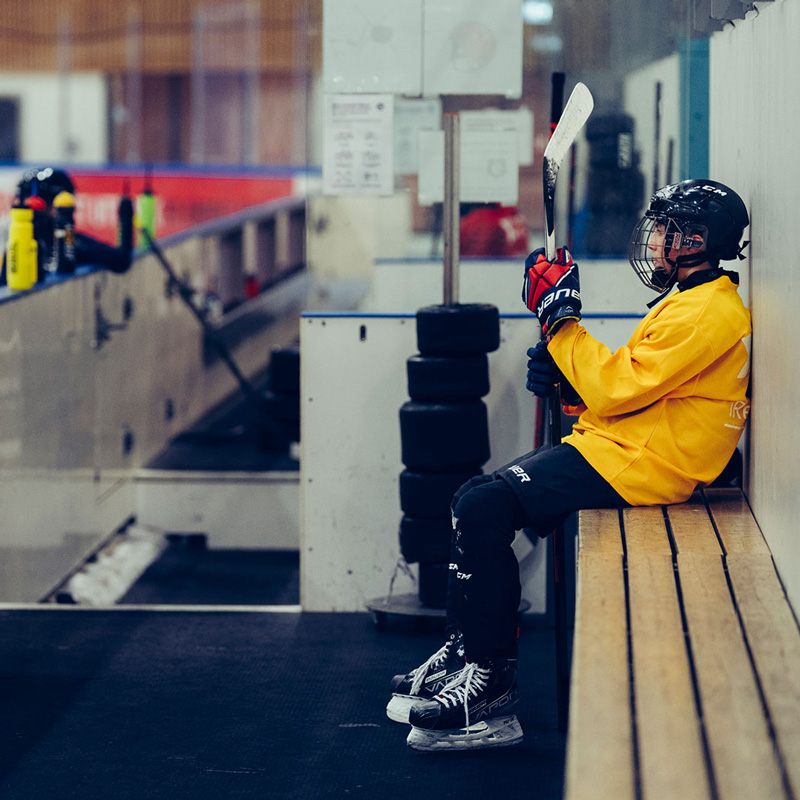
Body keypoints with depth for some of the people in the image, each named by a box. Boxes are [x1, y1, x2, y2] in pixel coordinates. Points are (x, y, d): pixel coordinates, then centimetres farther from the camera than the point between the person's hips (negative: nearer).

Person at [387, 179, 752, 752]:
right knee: (476, 499, 5)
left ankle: (489, 689, -15)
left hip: (637, 466, -11)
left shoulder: (707, 313, -15)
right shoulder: (690, 301, 21)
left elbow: (616, 389, -19)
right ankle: (465, 652, 9)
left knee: (483, 510, -20)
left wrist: (560, 318, -11)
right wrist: (563, 377, 5)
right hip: (614, 445, 11)